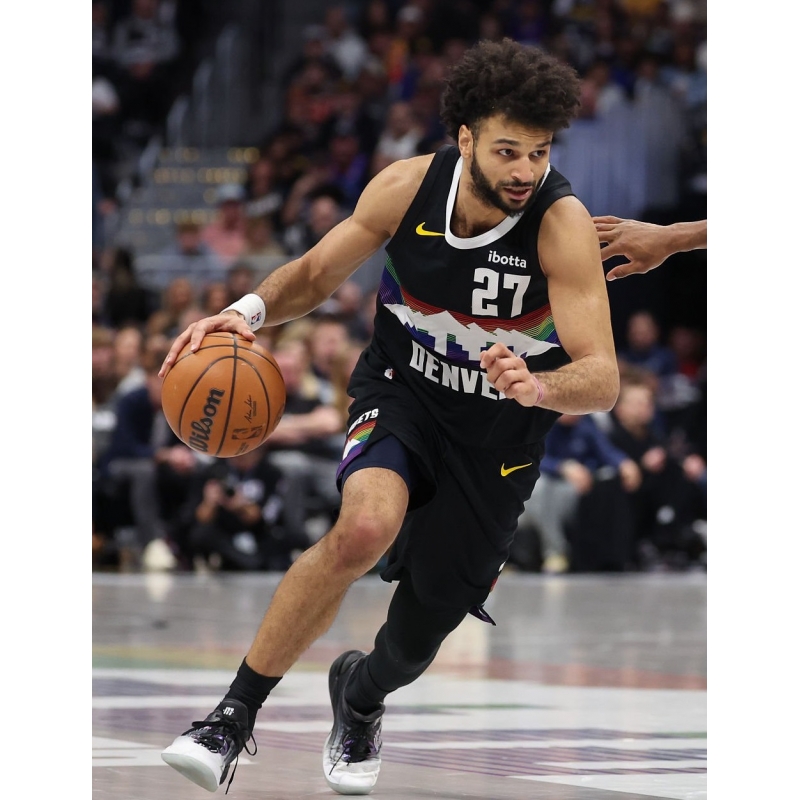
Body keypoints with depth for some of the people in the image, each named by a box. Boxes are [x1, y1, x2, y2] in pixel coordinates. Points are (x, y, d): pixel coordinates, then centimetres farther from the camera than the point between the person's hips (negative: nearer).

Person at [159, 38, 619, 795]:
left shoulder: (562, 222, -27)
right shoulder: (407, 187, -19)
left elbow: (602, 378, -29)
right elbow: (314, 274, -2)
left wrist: (537, 385, -51)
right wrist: (248, 310, -22)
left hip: (500, 430, 0)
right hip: (401, 391, 0)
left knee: (421, 631, 10)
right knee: (366, 526, -33)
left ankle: (360, 695, 50)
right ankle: (235, 713, -20)